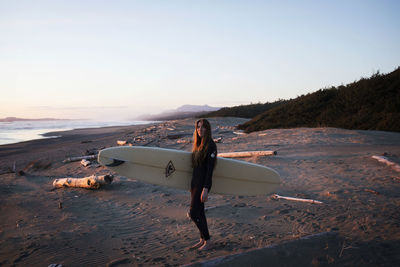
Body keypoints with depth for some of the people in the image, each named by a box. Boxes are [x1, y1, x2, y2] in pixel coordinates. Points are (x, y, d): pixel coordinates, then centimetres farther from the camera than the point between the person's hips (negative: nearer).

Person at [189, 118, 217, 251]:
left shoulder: (211, 145, -15)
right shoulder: (197, 144, 11)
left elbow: (210, 168, -19)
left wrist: (205, 189, -22)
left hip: (203, 183, -8)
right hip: (195, 182, 8)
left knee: (193, 213, -6)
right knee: (199, 212, 15)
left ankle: (207, 241, 9)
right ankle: (202, 240, 28)